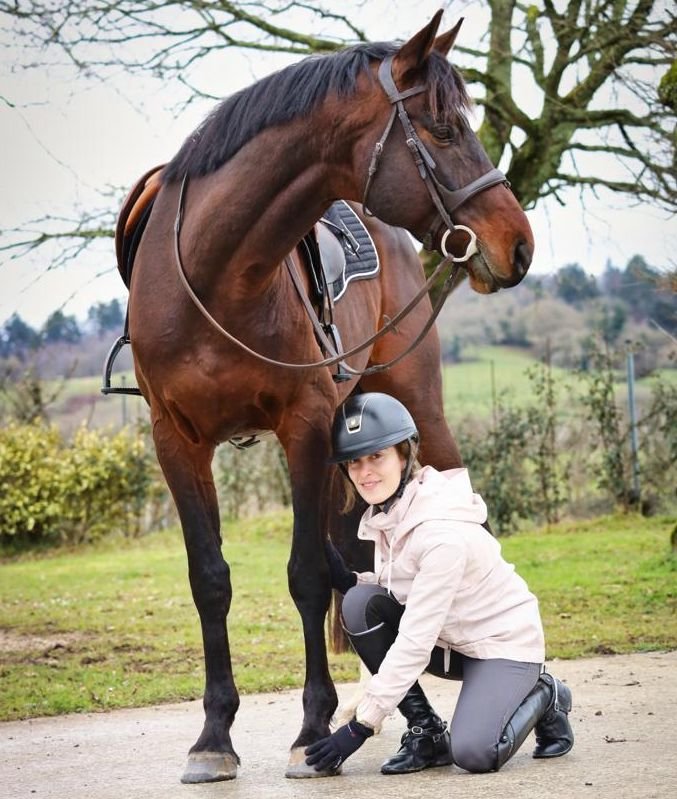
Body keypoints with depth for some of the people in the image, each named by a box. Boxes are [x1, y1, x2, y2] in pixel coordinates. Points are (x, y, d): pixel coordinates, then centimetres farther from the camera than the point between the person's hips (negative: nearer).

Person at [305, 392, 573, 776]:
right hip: (449, 639, 8)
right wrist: (347, 580, -18)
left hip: (504, 642, -8)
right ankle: (426, 731, -5)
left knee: (473, 753, -28)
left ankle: (542, 695, 5)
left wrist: (360, 727, -29)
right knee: (361, 603, -17)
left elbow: (414, 642, -31)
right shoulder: (387, 512, -6)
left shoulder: (443, 534, -31)